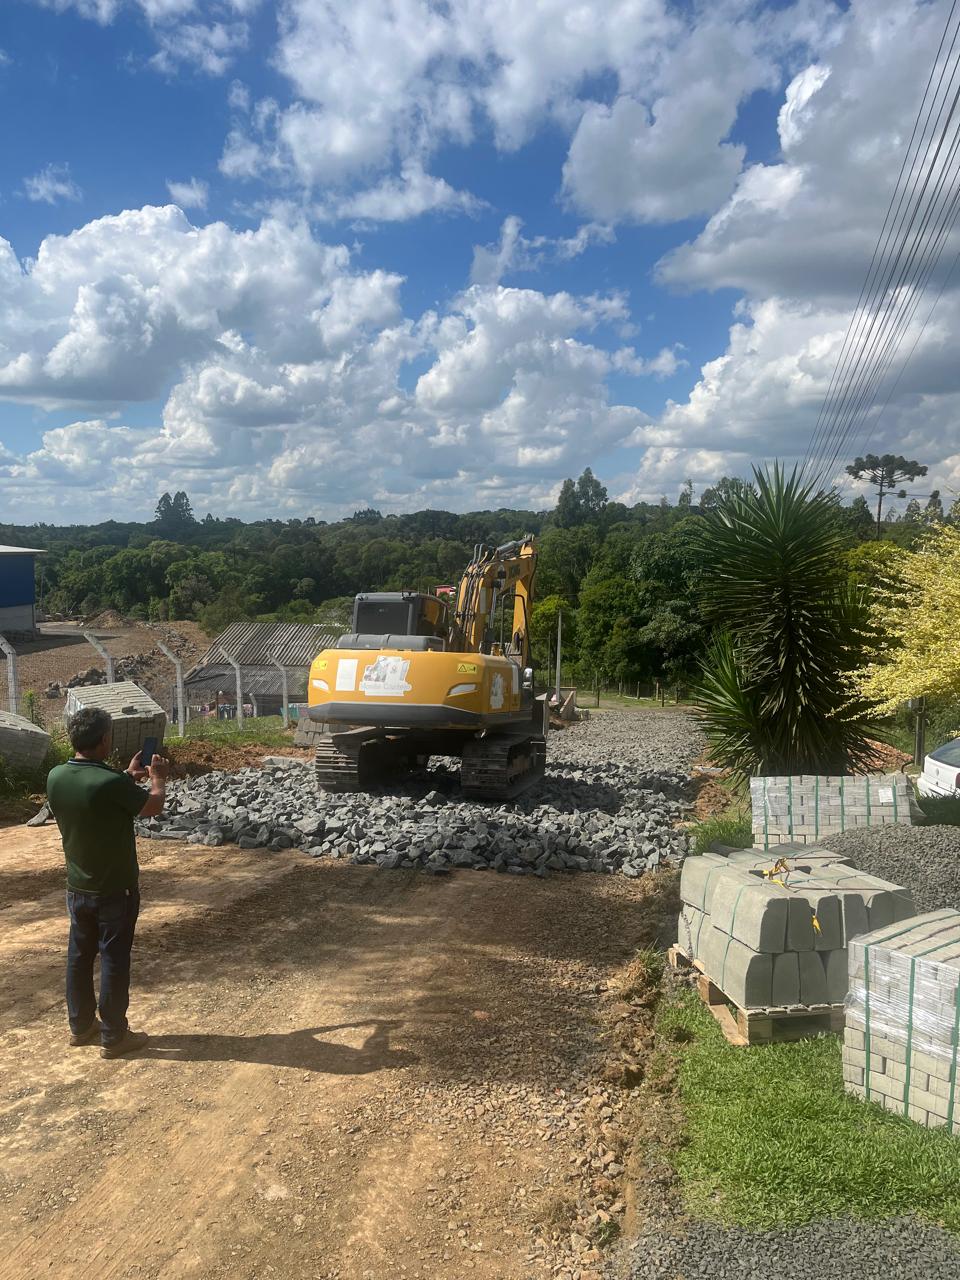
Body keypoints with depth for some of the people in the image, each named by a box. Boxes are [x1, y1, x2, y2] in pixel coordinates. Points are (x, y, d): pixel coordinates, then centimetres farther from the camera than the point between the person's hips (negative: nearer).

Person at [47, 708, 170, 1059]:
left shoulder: (56, 777, -7)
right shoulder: (111, 783, -28)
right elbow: (154, 807, -10)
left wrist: (127, 777, 19)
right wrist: (158, 777, 8)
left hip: (77, 888, 6)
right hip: (115, 891, -6)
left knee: (79, 956, 19)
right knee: (114, 962, 6)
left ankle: (81, 1025, 34)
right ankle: (114, 1036, 18)